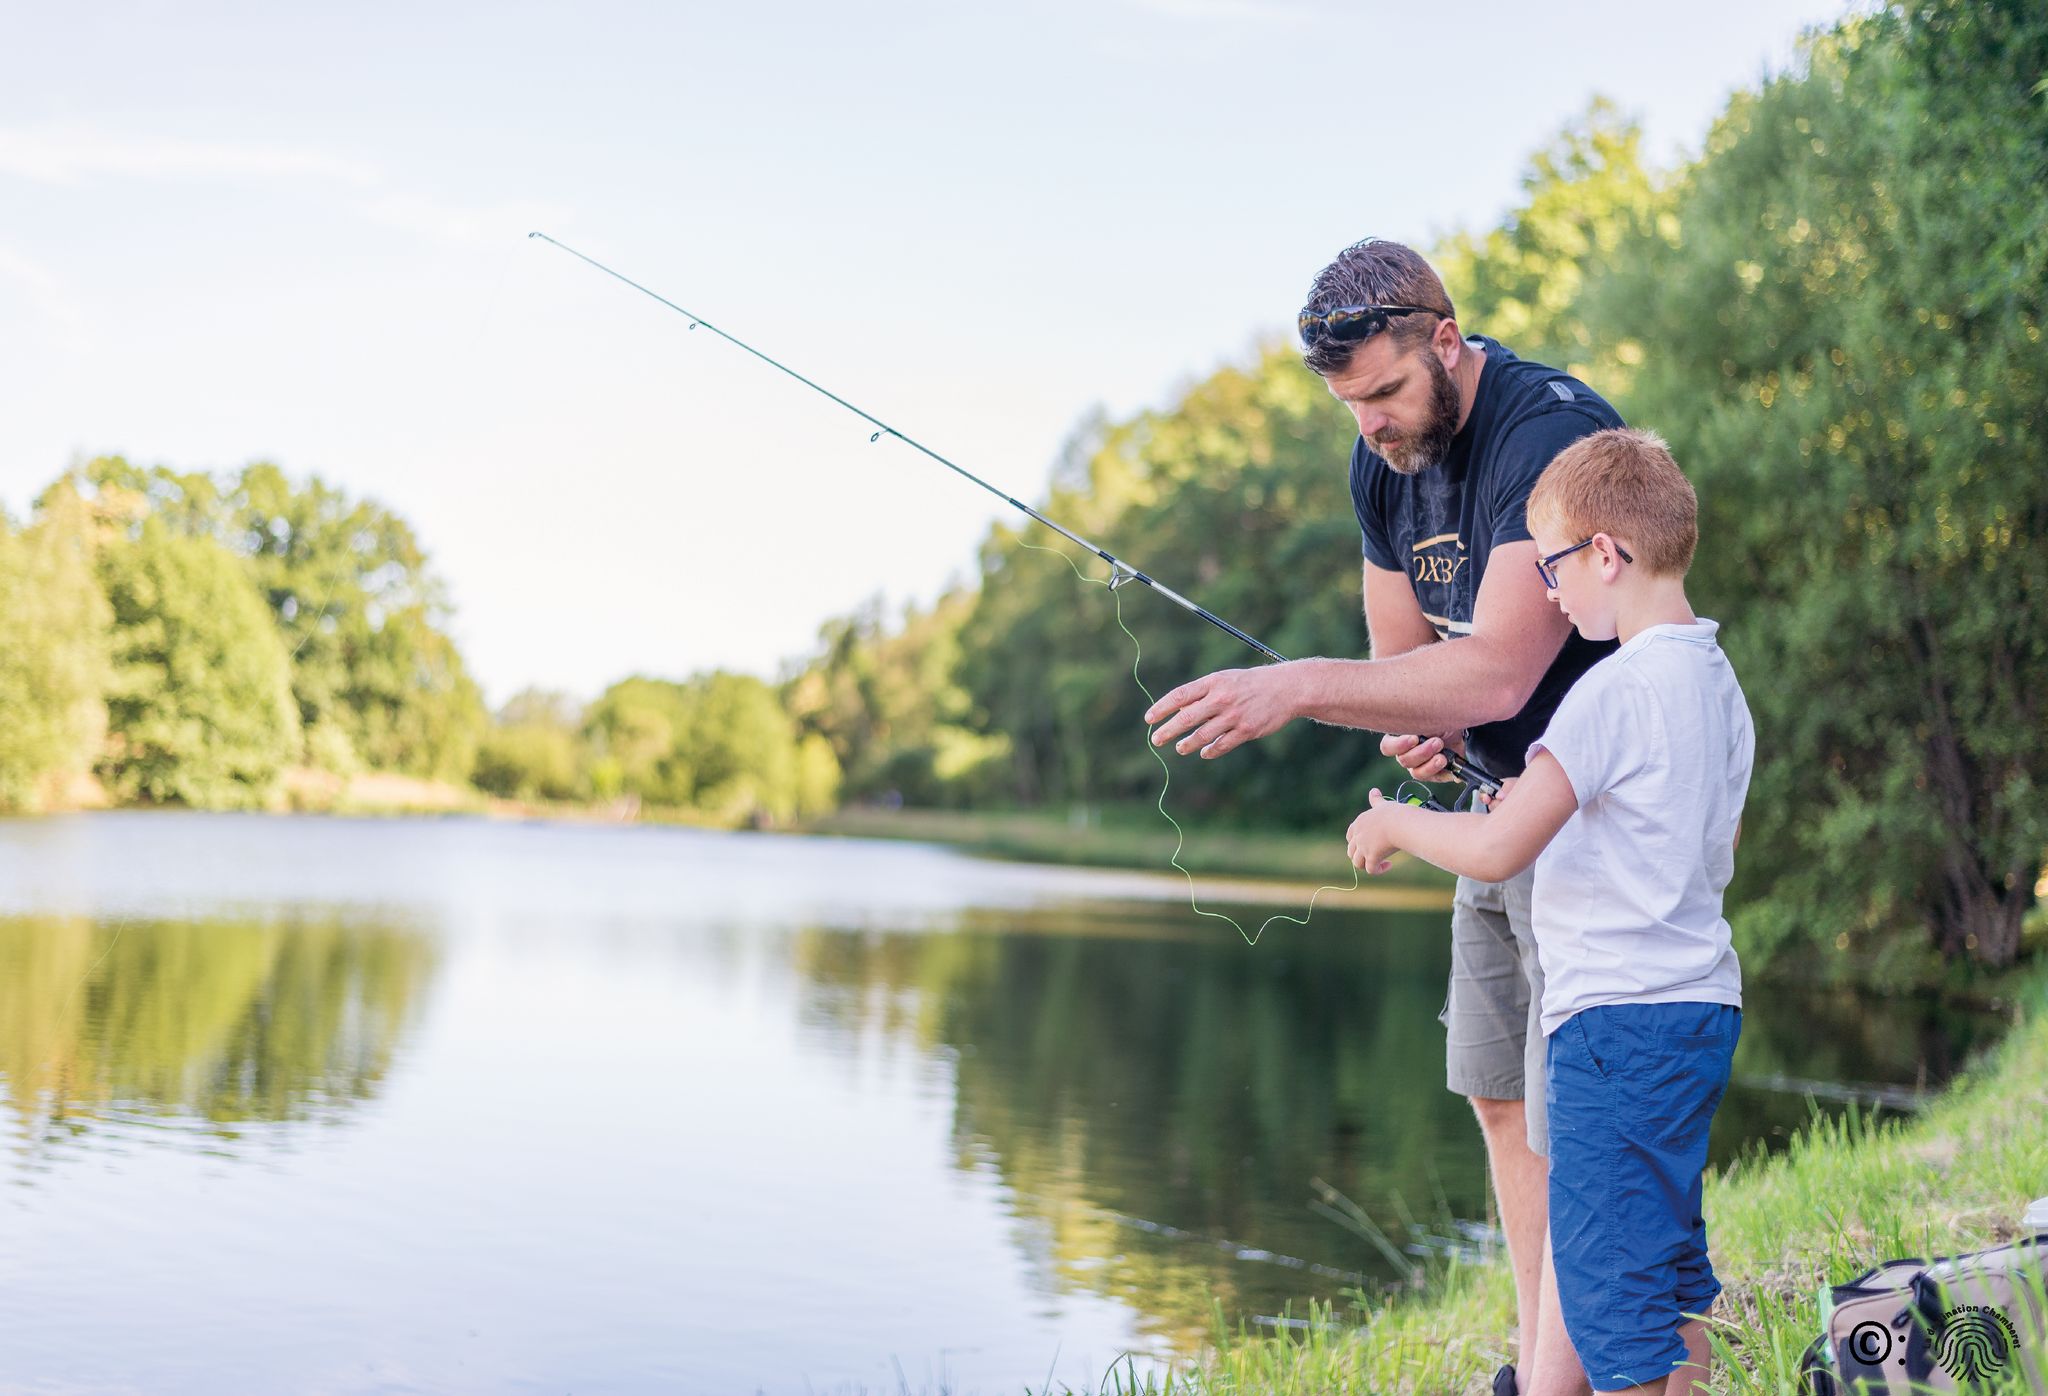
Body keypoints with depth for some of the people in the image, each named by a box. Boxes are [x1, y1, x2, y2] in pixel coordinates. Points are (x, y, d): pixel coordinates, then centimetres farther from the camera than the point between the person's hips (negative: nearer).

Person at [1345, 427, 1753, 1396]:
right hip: (1704, 1007, 10)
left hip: (1620, 1019, -10)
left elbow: (1497, 851, -20)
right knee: (1667, 1264, 17)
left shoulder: (1617, 689, -17)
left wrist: (1396, 824, -3)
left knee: (1606, 1276, -4)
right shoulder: (1719, 682, 11)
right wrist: (1555, 807, 23)